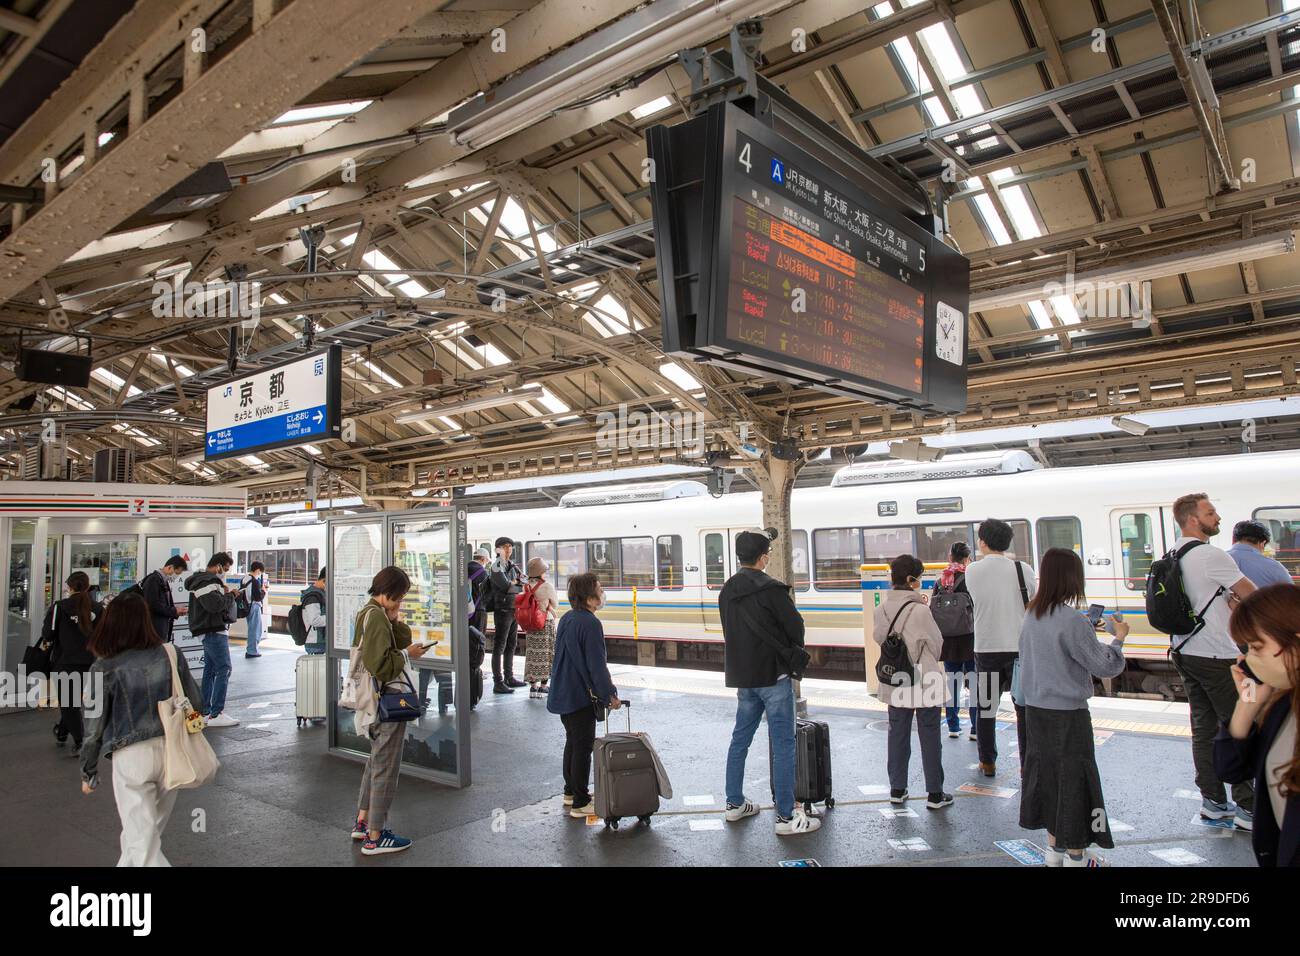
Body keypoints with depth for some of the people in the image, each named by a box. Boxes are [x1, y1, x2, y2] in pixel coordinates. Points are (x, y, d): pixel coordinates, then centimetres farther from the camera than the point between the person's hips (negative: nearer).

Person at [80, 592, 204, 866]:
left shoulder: (104, 669, -8)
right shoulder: (171, 656, -2)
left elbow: (95, 726, -3)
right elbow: (193, 702, 4)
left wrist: (89, 773, 11)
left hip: (132, 756, -4)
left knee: (143, 842, 7)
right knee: (148, 830, 24)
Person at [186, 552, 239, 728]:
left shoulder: (206, 580, 19)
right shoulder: (207, 582, -16)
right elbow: (214, 604, -28)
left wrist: (224, 593, 3)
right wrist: (230, 596, -13)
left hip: (210, 632, 12)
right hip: (214, 632, -12)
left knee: (210, 670, 15)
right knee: (224, 670, -11)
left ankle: (205, 712, 22)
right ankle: (216, 715, -11)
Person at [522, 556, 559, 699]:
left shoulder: (527, 586, -1)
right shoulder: (547, 586, -14)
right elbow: (556, 604, -2)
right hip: (546, 623, -5)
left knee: (533, 654, 10)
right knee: (546, 654, 6)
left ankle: (533, 686, 10)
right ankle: (543, 686, 11)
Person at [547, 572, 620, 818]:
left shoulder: (566, 619, 9)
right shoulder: (590, 624, -22)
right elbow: (596, 664, -22)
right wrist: (610, 695, -13)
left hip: (562, 694, 10)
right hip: (580, 696, -10)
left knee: (573, 742, 21)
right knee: (583, 746, -1)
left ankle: (571, 791, 34)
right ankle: (580, 803, 5)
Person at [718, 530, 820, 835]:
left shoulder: (727, 590, 7)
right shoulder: (771, 589, -16)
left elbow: (731, 631, 11)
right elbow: (796, 627, -11)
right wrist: (794, 650, 9)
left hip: (742, 676, 8)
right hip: (773, 675, -7)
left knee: (740, 738, 17)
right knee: (783, 744, -1)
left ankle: (735, 803, 27)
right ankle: (786, 816, 3)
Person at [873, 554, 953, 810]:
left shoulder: (881, 608, -5)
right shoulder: (920, 610, -20)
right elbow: (936, 643, -9)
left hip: (894, 681, 5)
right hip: (924, 680, -5)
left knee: (897, 733, 14)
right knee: (929, 736, 7)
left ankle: (897, 789, 23)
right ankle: (934, 793, 15)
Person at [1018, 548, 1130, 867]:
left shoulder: (1032, 617, 3)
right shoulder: (1073, 621, -20)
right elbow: (1105, 666, -14)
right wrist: (1119, 637, 2)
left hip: (1035, 710, 7)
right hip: (1068, 715, -7)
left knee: (1048, 773, 17)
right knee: (1074, 780, 5)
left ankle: (1055, 848, 30)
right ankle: (1075, 855, 16)